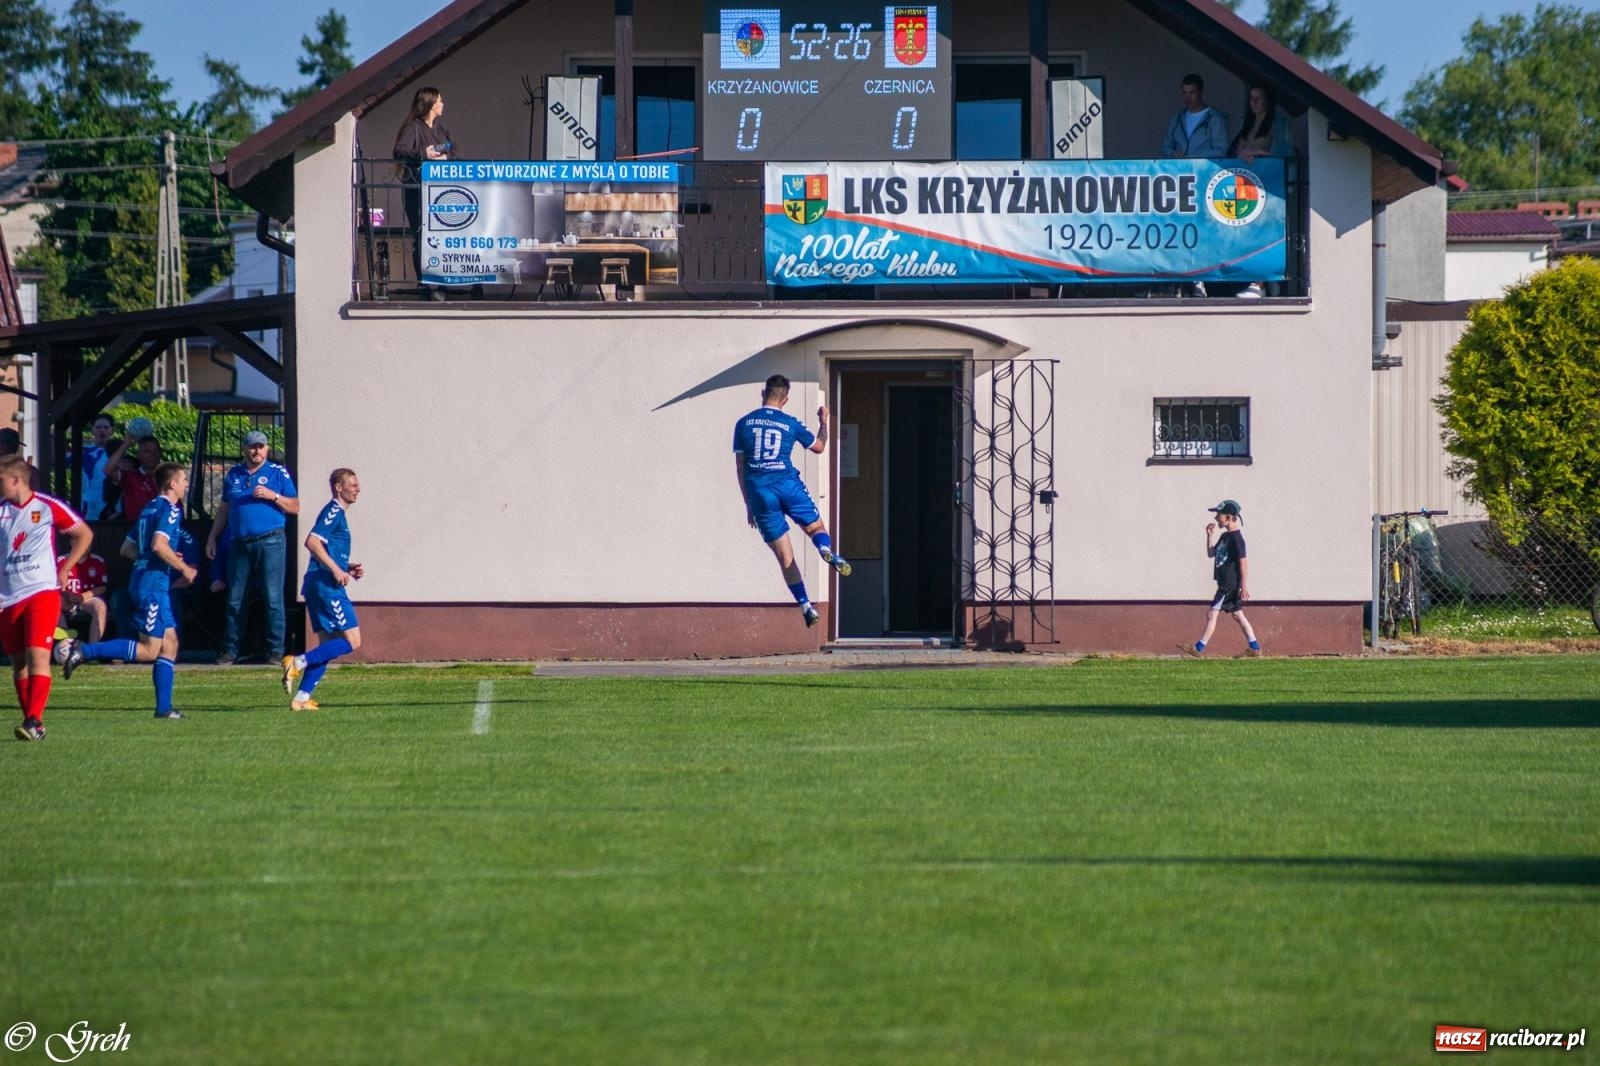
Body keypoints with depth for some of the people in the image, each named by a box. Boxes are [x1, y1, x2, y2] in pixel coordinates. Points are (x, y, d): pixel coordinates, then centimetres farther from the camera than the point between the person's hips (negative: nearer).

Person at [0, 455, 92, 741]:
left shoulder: (48, 507, -3)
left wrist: (65, 569, 3)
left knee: (38, 656, -16)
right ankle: (31, 722, 16)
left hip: (42, 591, -4)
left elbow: (84, 534, 8)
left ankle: (34, 721, -22)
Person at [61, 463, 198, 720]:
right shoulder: (169, 509, -9)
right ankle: (84, 651, -16)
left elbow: (127, 549, 22)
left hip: (143, 581, 10)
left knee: (169, 644, 8)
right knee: (149, 650, -11)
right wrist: (183, 568, -12)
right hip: (154, 583, -10)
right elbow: (159, 544, -25)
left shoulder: (150, 509, 18)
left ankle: (164, 708, 5)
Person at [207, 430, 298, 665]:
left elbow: (295, 507, 3)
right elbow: (224, 509, 22)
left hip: (269, 542, -4)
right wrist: (212, 538, 18)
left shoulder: (278, 473, 5)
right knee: (234, 600, 5)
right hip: (239, 545, 4)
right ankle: (230, 650, 11)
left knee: (273, 599, -6)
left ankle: (275, 651, -2)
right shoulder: (234, 474, 16)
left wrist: (272, 495, -12)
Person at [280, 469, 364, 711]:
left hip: (318, 586, 10)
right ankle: (299, 663, -14)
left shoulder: (337, 513, 22)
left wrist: (348, 568, 16)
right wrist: (336, 569, -21)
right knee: (352, 641, -10)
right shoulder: (333, 511, -8)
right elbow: (312, 542, -21)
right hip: (327, 586, -10)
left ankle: (302, 697, 3)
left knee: (328, 646, 9)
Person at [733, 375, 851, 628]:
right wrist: (823, 422, 40)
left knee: (785, 557, 6)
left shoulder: (743, 424, 8)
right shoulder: (791, 424, 6)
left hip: (759, 491, 1)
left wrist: (749, 504, 16)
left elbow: (740, 468, 9)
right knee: (816, 528, 18)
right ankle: (827, 551, -18)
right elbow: (818, 446, 22)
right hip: (788, 485, -1)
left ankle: (805, 604, -1)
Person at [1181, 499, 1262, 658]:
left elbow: (1244, 562, -18)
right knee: (1237, 614, 13)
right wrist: (1210, 536, 8)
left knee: (1212, 613, -8)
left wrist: (1244, 586, -20)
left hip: (1230, 585, -10)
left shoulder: (1236, 539, -17)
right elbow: (1211, 553, 21)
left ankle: (1199, 648, -6)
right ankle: (1255, 648, 15)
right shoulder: (1224, 537, 12)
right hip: (1226, 584, 10)